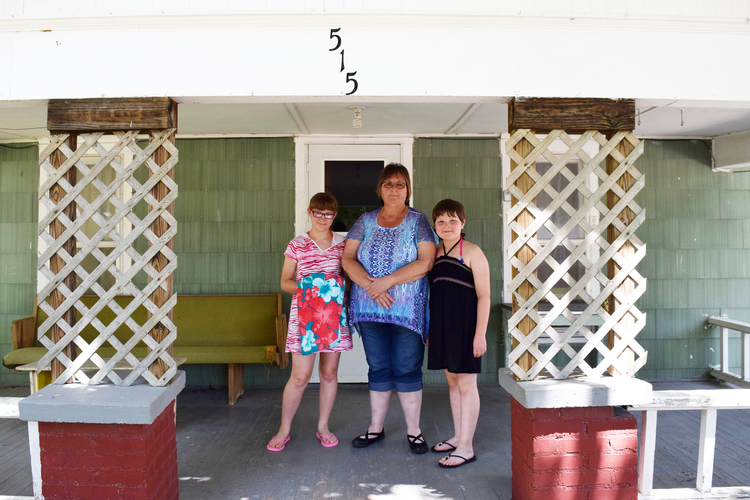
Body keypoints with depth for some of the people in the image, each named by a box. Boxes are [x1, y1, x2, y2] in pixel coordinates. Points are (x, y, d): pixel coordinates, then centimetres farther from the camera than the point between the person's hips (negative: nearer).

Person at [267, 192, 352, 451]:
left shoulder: (343, 245, 8)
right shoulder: (296, 246, 2)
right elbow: (285, 282, 5)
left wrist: (342, 287, -7)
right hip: (304, 314, -2)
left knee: (329, 373, 10)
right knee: (300, 375, -3)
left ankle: (323, 426, 26)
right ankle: (284, 429, 16)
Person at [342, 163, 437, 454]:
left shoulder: (418, 221, 1)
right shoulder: (366, 221, 10)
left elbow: (425, 262, -11)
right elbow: (348, 259, 2)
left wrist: (386, 281, -16)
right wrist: (370, 285, -14)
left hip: (407, 310, -3)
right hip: (370, 310, 3)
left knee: (407, 371, 3)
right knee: (378, 370, 12)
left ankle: (413, 431, 18)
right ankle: (376, 428, 25)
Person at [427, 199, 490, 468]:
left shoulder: (472, 252, -8)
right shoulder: (435, 254, 11)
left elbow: (483, 296, -11)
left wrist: (480, 333, -15)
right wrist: (429, 327, 13)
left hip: (465, 325, -7)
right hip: (442, 325, 7)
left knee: (465, 384, -1)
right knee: (452, 381, 15)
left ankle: (466, 447, 7)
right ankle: (458, 436, 28)